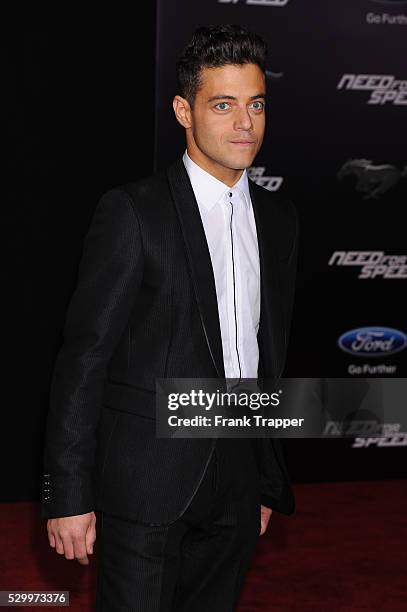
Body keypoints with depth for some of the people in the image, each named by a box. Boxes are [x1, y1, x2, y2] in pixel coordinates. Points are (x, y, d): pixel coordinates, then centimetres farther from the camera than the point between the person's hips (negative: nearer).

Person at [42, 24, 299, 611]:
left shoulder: (278, 217, 10)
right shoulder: (133, 211, -9)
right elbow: (83, 356, -10)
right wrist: (68, 494, -13)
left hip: (237, 485, 5)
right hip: (149, 481, -5)